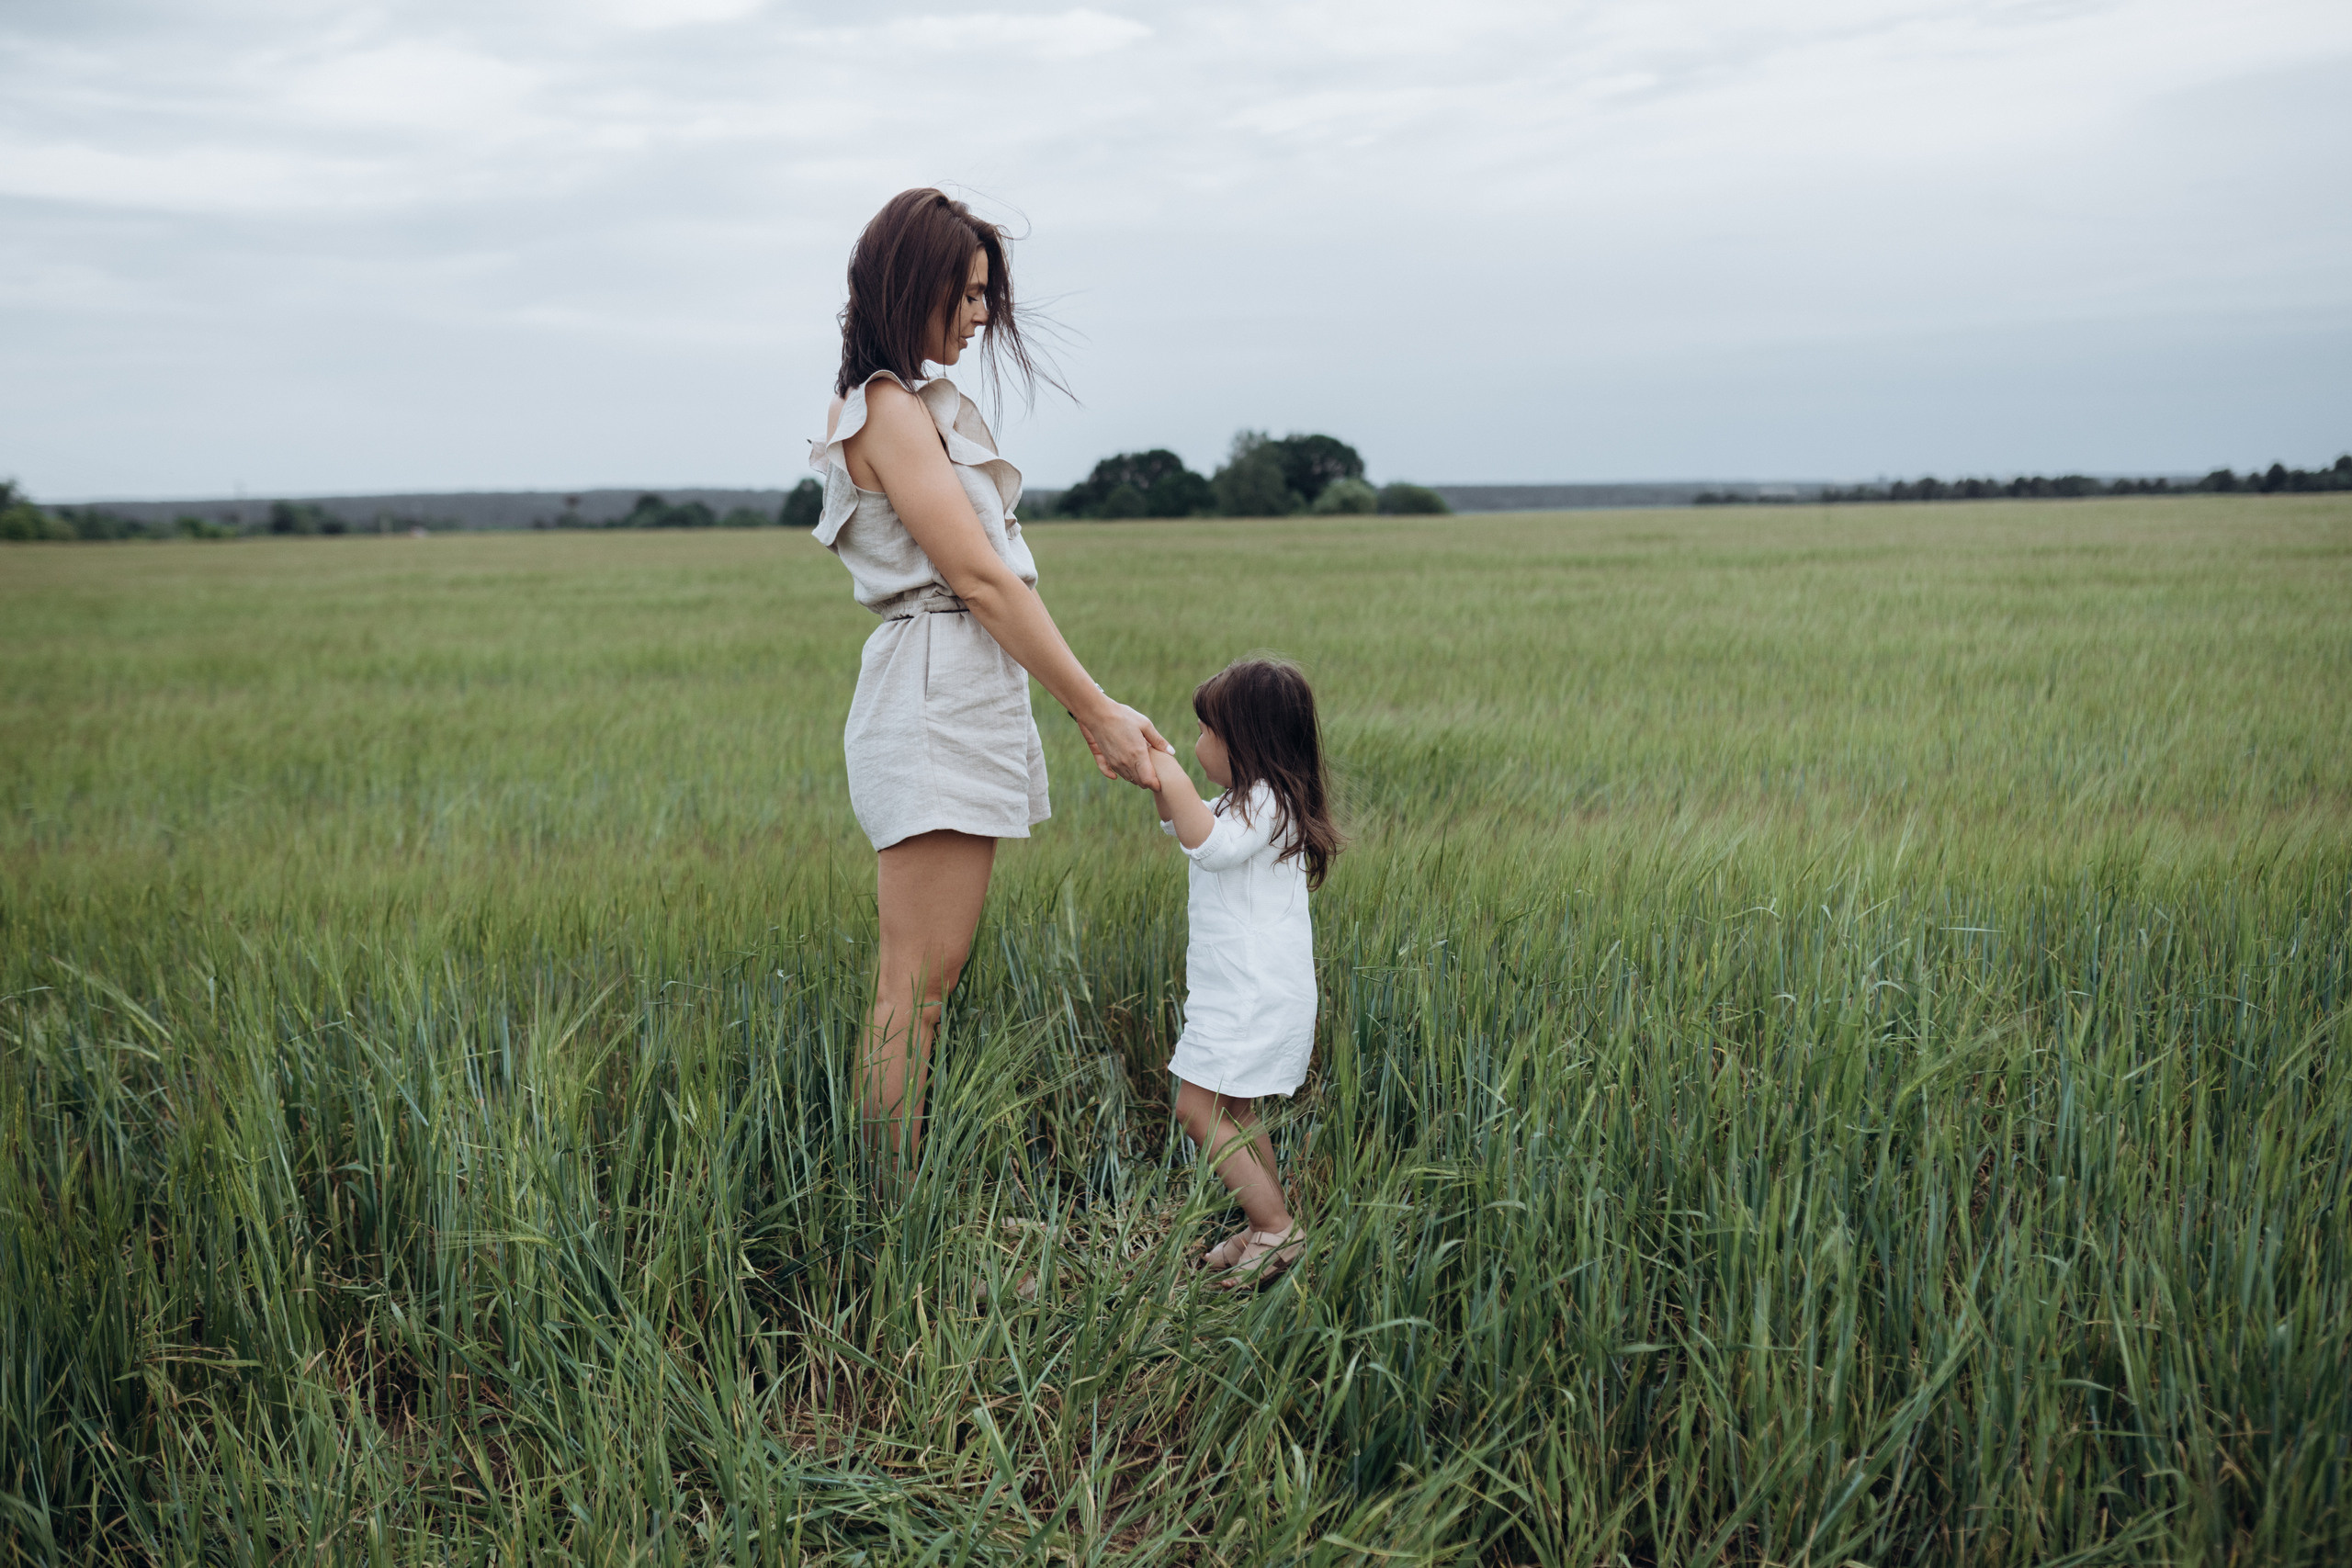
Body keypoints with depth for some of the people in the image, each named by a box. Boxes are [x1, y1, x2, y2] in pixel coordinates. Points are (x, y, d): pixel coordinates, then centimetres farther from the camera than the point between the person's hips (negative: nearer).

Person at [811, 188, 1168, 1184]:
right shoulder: (889, 411, -12)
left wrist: (1085, 709, 14)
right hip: (937, 700, -10)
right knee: (917, 981, -7)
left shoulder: (923, 405, 19)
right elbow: (979, 579, -17)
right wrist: (1097, 710, -15)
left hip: (969, 701, 10)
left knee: (926, 975, 11)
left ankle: (891, 1198, 17)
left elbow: (993, 575, 17)